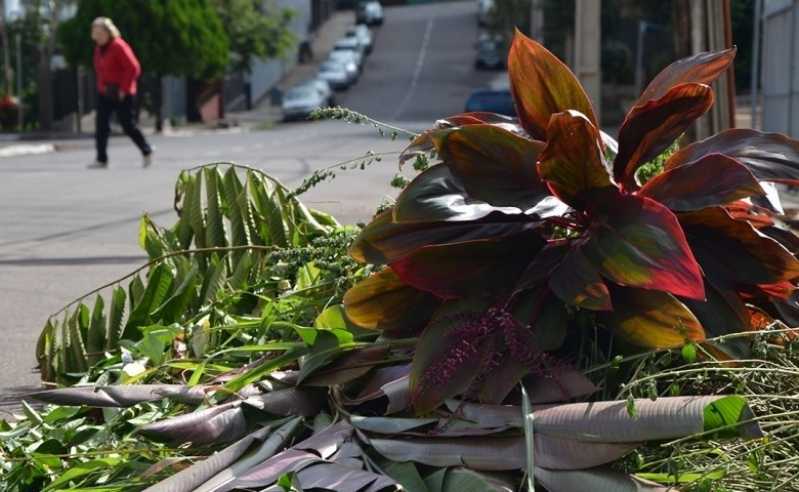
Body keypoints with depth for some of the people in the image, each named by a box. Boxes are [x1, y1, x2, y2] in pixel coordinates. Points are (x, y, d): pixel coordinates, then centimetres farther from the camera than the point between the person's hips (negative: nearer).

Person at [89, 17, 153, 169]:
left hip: (120, 94, -8)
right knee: (101, 126, -1)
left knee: (127, 126, 0)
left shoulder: (119, 46, -15)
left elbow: (134, 68, -20)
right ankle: (102, 160, 1)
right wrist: (101, 86, 12)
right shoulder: (99, 48, 11)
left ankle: (147, 152, 20)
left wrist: (124, 89, -18)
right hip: (104, 94, 8)